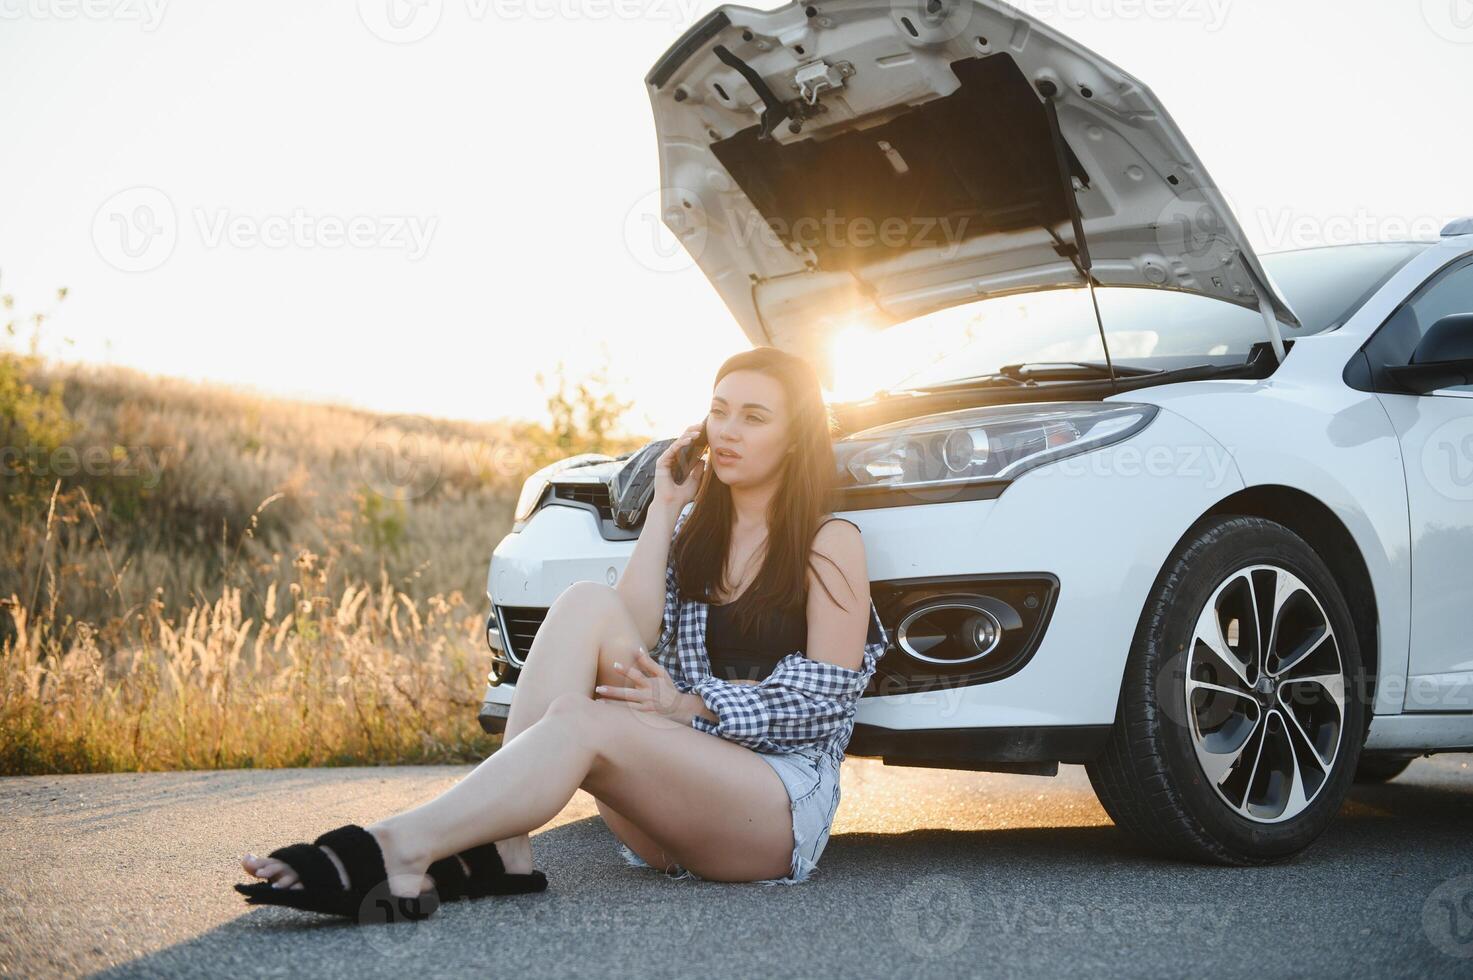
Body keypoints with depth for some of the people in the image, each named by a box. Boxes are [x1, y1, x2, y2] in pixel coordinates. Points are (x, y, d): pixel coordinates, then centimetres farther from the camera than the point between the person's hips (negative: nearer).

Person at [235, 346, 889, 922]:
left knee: (585, 722, -34)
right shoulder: (693, 532, 20)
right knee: (588, 603, -20)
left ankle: (397, 850, -48)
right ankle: (499, 846, -33)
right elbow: (632, 636, 1)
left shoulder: (829, 541, 4)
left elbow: (828, 695, -7)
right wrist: (663, 509, 3)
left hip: (783, 801, -5)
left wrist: (692, 705, -18)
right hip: (667, 796, 5)